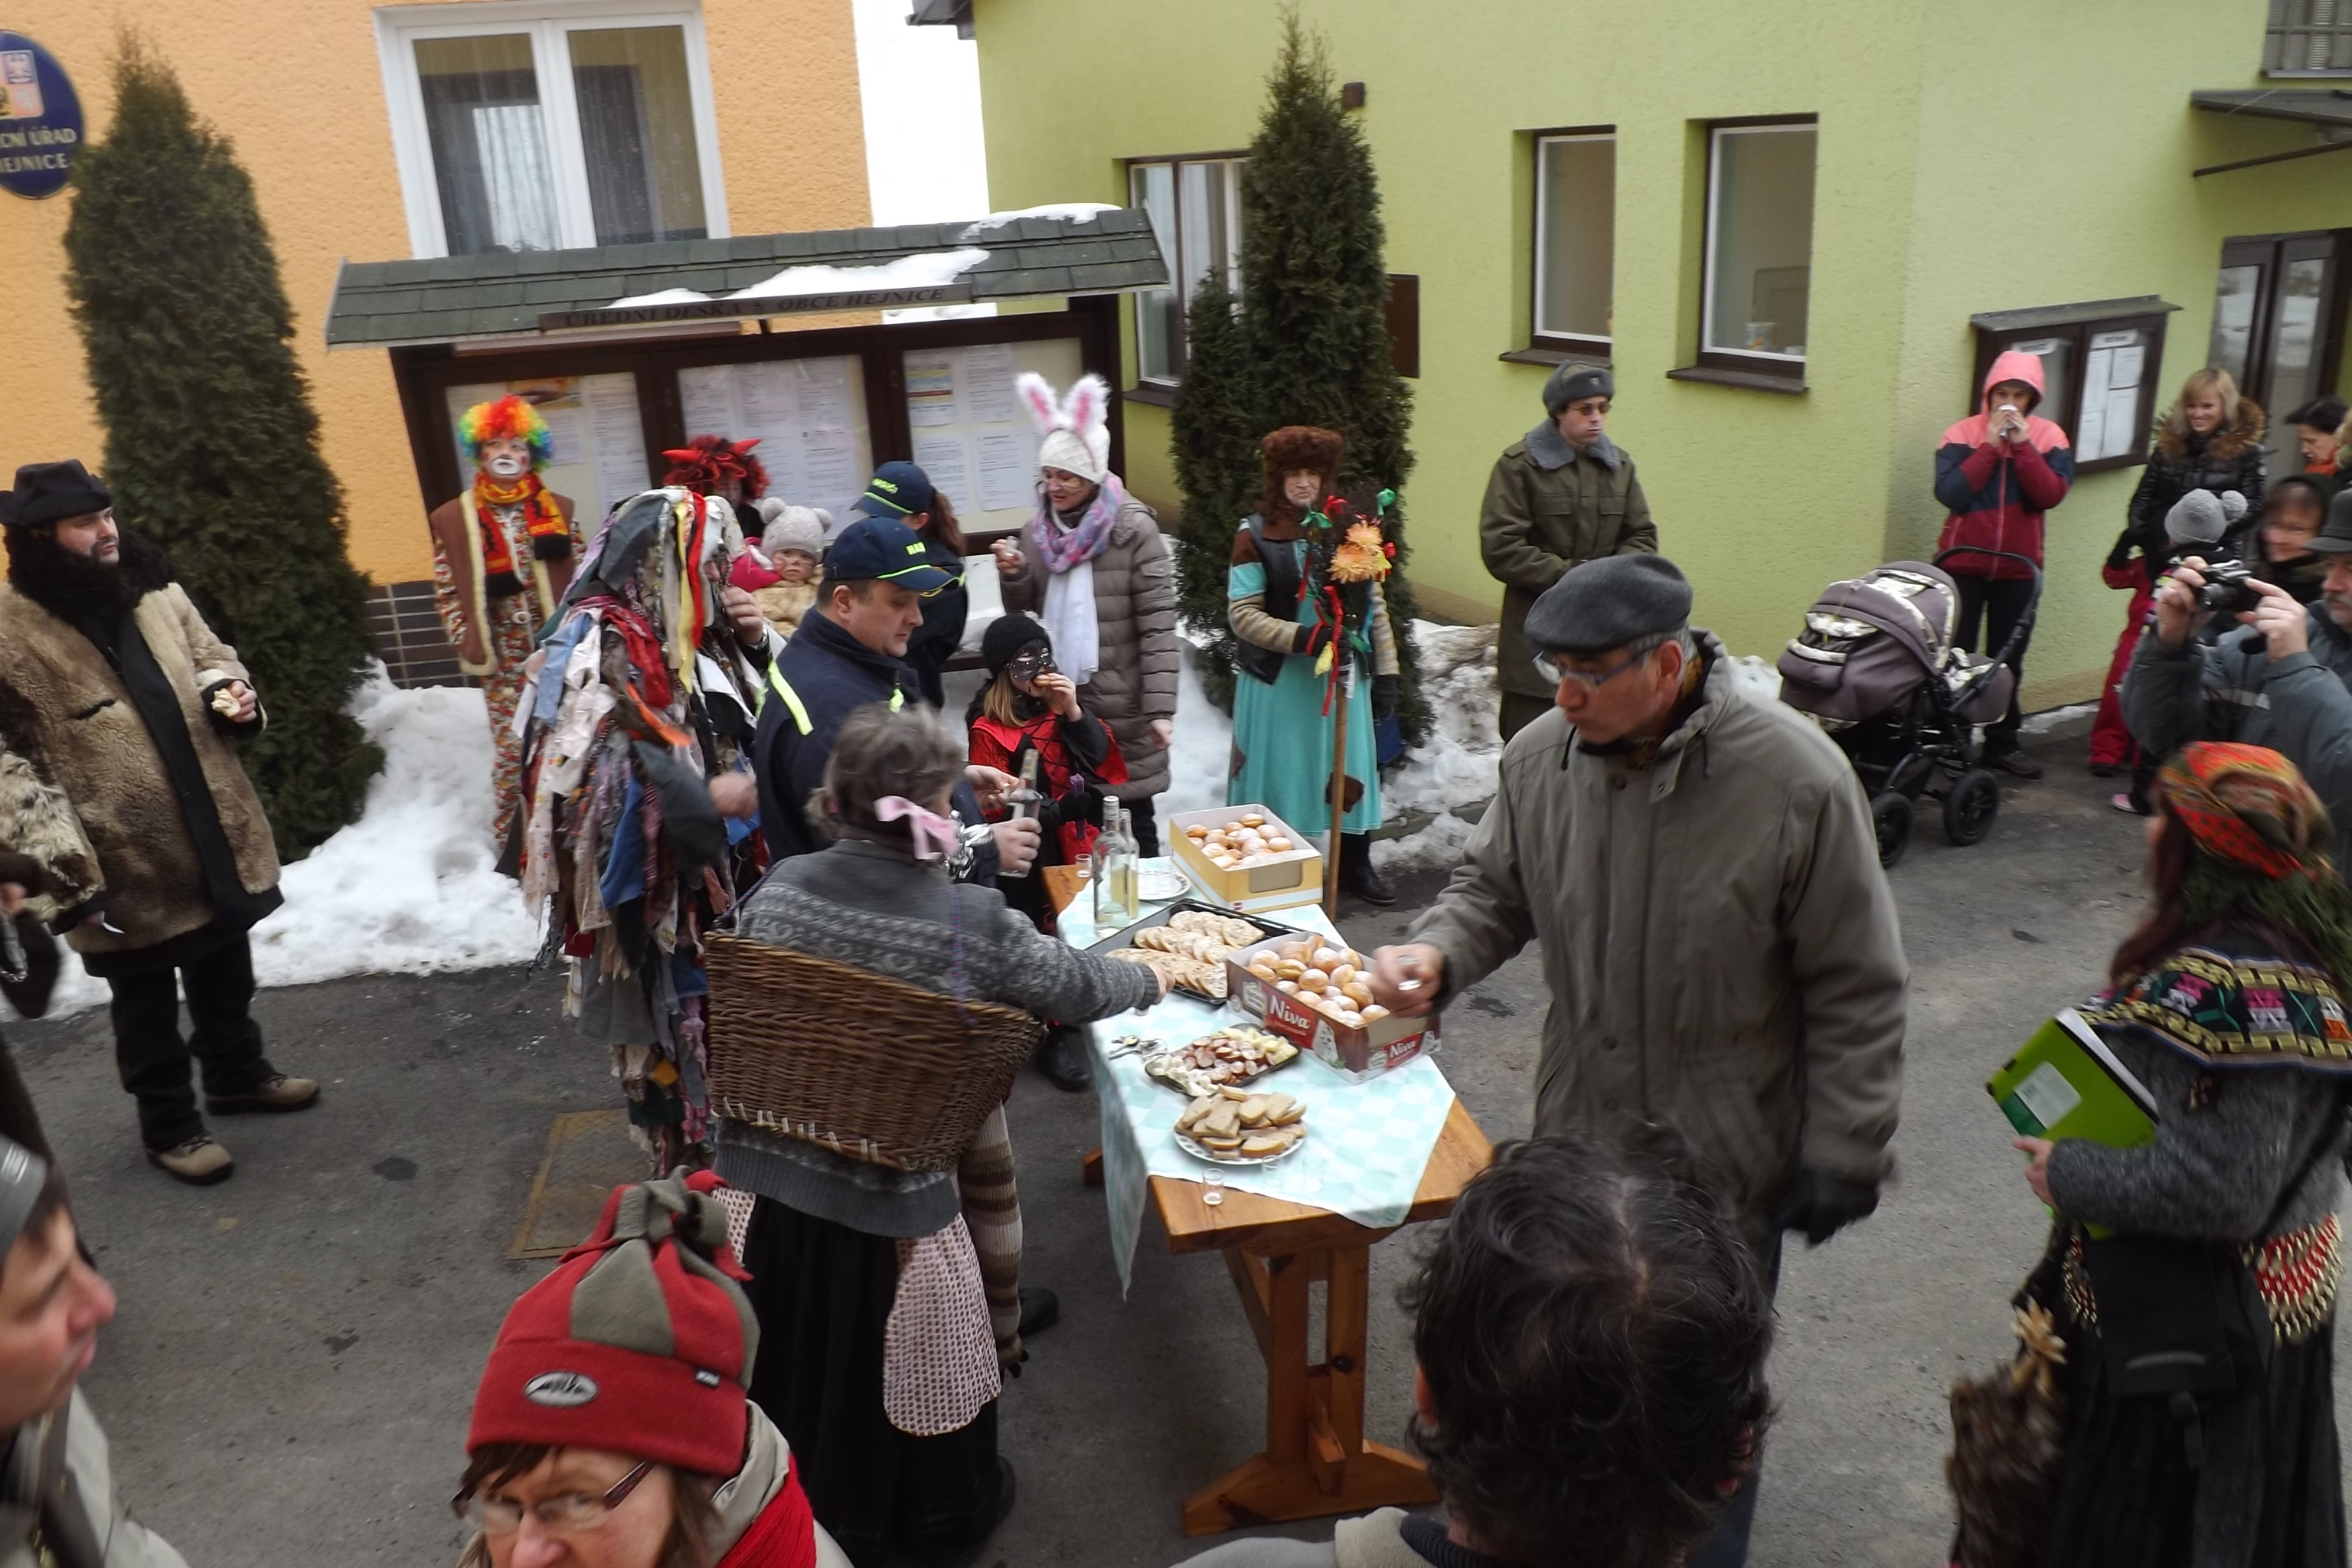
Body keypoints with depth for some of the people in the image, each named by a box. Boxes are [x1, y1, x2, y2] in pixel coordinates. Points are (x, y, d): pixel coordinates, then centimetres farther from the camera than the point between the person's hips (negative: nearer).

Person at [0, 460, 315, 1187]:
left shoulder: (153, 590, 4)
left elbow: (211, 658, 19)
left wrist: (232, 693, -6)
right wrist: (68, 872, -18)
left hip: (216, 839, 6)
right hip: (126, 867, -6)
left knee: (225, 974, 23)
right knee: (148, 1007, 12)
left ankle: (238, 1072, 44)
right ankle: (169, 1125, 28)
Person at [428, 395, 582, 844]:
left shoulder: (558, 512, 7)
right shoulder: (453, 519, 6)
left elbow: (581, 578, 4)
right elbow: (446, 591, 5)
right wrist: (469, 644, -5)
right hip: (501, 659, 0)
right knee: (511, 750, -1)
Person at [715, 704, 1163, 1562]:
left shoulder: (779, 888, -10)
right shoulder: (970, 923, -20)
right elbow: (1078, 985, -5)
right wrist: (1150, 980, 15)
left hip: (772, 1177, 4)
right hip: (894, 1197, -4)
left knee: (798, 1360, 26)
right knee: (906, 1361, 20)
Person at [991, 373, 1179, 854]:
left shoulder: (1133, 529, -10)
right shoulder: (1039, 530, 7)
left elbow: (1159, 625, -13)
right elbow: (1024, 612, 14)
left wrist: (1160, 707, -19)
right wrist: (1013, 577, -8)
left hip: (1120, 702, -5)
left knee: (1131, 813, 4)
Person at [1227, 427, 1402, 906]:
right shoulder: (1256, 535, -7)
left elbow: (1374, 605, 6)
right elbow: (1242, 613, -11)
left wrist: (1386, 672, 3)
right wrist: (1300, 638, -23)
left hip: (1343, 675, 3)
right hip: (1278, 679, -3)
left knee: (1350, 769, 12)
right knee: (1279, 772, 6)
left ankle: (1355, 864, 28)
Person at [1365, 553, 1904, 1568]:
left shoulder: (1796, 779, -23)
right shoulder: (1541, 755, -11)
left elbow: (1856, 993, -14)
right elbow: (1494, 892, 6)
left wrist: (1843, 1159, -9)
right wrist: (1435, 954, -15)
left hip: (1729, 1159, -4)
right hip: (1579, 1137, 4)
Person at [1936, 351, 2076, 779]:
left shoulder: (2049, 437, 2)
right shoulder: (1963, 433, -4)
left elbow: (2051, 495, -12)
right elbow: (1949, 493, -17)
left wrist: (2022, 445, -17)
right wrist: (1990, 445, -17)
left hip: (2019, 567, 2)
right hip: (1962, 563, -2)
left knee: (2008, 659, 9)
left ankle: (2002, 743, 18)